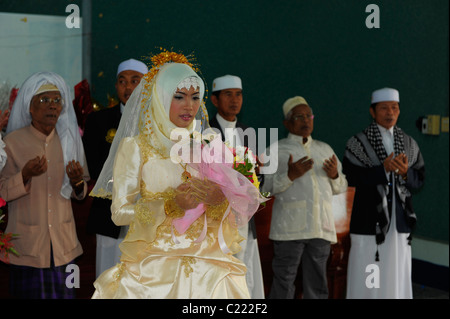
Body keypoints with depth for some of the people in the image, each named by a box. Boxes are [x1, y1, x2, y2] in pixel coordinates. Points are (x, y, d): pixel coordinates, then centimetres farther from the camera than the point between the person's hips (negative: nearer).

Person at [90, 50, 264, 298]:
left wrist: (219, 201, -11)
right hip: (152, 267, -3)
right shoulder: (135, 147, 0)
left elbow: (235, 213, 11)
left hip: (206, 267, 3)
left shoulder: (207, 147, 11)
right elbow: (119, 212, -6)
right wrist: (172, 205, -18)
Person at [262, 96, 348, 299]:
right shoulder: (277, 150, 7)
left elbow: (341, 187, 21)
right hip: (290, 227, -4)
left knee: (317, 284, 8)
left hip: (321, 227, 4)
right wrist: (290, 175, -18)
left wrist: (334, 175, -2)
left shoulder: (325, 149, 20)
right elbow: (266, 187, -2)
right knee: (284, 283, -5)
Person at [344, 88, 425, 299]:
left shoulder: (409, 144, 11)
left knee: (397, 276, 7)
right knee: (365, 279, -2)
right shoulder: (358, 143, -1)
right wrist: (383, 168, -21)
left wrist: (406, 172, -13)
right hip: (369, 221, -4)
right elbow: (352, 177, -12)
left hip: (399, 220, 4)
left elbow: (419, 179, 8)